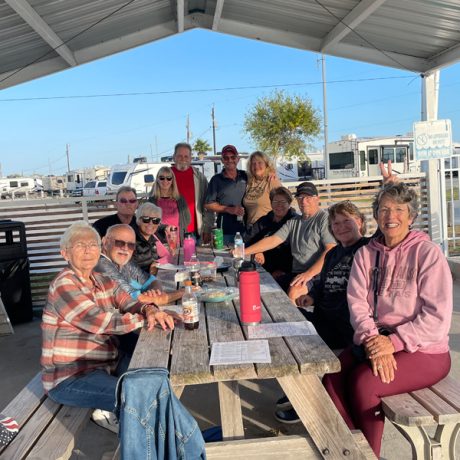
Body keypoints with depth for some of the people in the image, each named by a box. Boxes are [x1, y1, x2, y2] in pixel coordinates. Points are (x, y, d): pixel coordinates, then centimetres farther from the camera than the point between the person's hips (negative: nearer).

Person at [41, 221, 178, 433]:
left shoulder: (102, 282, 5)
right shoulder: (63, 285, -19)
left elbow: (130, 305, 0)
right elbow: (101, 322, -26)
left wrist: (150, 310, -24)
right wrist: (146, 319, -19)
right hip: (69, 378, -8)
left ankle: (115, 410, 16)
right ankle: (108, 414, 9)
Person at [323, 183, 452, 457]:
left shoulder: (428, 253, -8)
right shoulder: (366, 254, 7)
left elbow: (437, 318, -14)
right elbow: (357, 304, -2)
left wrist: (394, 342, -21)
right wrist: (373, 341, -19)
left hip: (424, 351, -4)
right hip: (377, 342, 5)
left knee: (363, 382, -26)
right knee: (334, 376, -21)